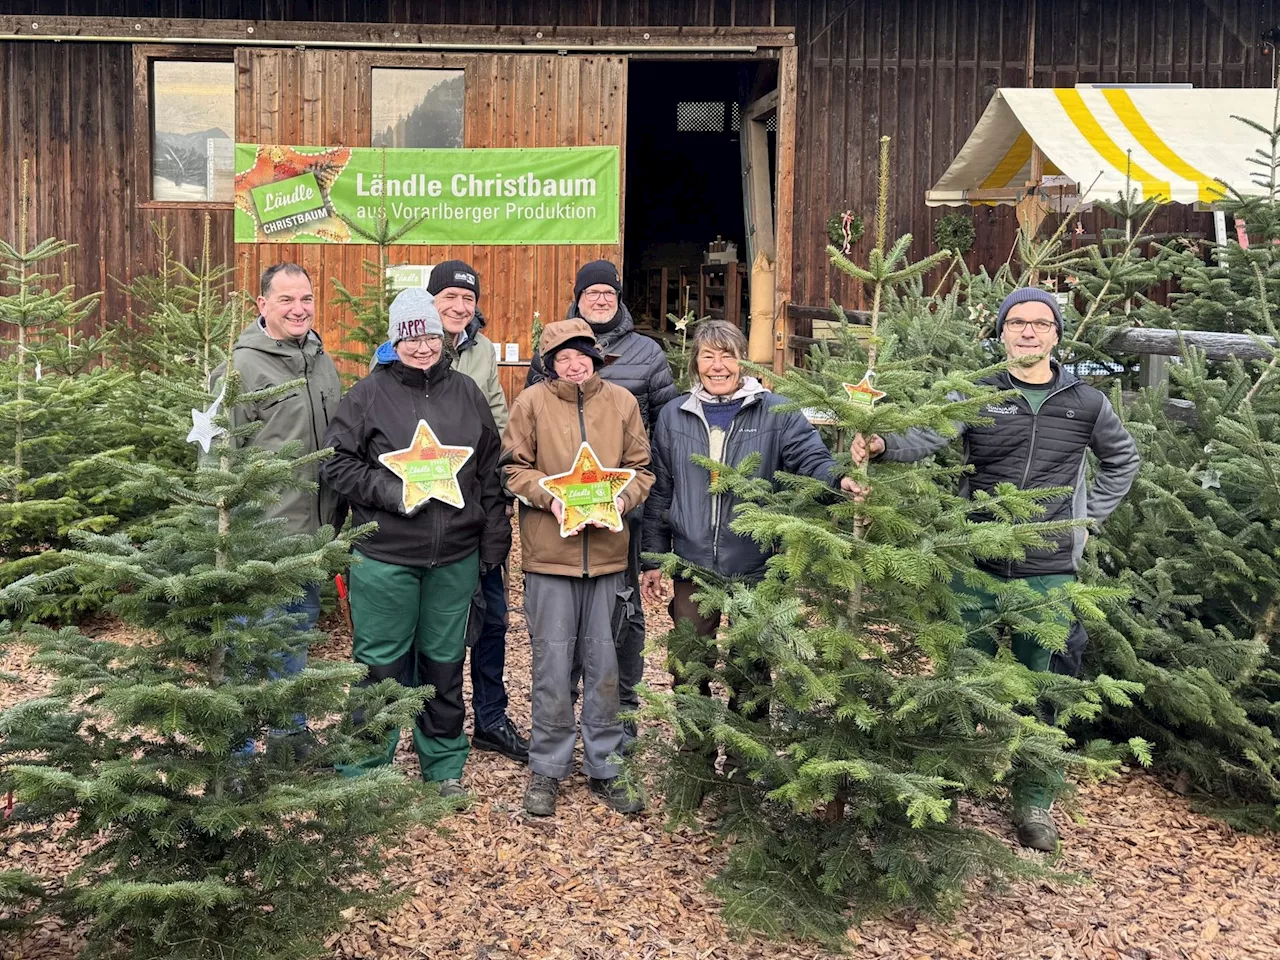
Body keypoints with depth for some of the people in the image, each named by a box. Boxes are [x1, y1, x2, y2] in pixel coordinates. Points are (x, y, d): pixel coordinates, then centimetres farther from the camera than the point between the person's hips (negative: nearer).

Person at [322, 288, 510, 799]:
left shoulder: (466, 393, 9)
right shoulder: (369, 393, -1)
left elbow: (490, 470, 11)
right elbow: (338, 463, -3)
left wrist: (494, 539, 8)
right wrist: (391, 492, -15)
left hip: (455, 558, 3)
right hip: (385, 554, -3)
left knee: (445, 662, 13)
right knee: (381, 664, 4)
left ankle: (445, 767, 28)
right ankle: (369, 770, 19)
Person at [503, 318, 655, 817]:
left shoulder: (622, 401, 5)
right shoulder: (532, 402, -1)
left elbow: (641, 467, 10)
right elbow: (514, 468, 2)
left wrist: (623, 497, -10)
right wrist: (549, 495, -15)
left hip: (607, 548, 2)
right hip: (549, 550, -2)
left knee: (603, 661, 10)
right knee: (553, 660, 3)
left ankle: (604, 767, 23)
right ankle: (547, 768, 18)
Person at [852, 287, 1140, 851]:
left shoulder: (1087, 404, 5)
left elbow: (1122, 461, 22)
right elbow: (927, 435, -19)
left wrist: (1088, 518, 11)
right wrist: (882, 445, -40)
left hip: (1050, 575, 1)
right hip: (977, 567, -1)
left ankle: (1034, 802, 23)